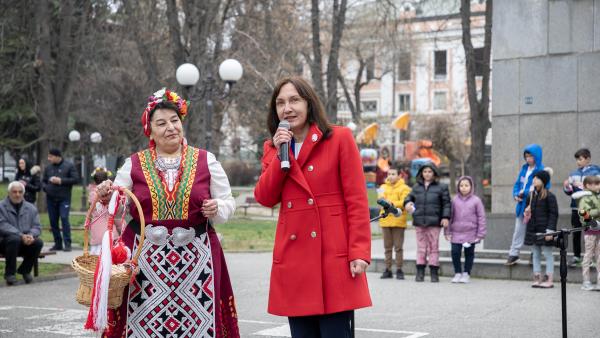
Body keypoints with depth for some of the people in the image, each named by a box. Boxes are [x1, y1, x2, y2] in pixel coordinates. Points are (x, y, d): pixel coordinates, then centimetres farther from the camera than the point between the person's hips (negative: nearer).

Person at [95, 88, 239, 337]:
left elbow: (228, 204, 10)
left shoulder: (205, 160, 6)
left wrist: (217, 208, -11)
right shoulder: (134, 163, 7)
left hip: (195, 258, 0)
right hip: (146, 258, 0)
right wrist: (106, 197, -12)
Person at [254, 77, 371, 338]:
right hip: (294, 258, 5)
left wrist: (358, 252, -12)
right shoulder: (273, 147, 14)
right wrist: (280, 154, -6)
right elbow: (265, 198, 2)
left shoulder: (340, 139, -1)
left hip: (334, 256, -4)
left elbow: (357, 199, -5)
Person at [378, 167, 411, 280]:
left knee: (398, 247, -2)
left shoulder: (404, 188, 1)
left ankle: (399, 270, 2)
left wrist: (392, 203, -21)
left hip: (398, 221, -4)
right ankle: (388, 269, 12)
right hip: (385, 220, 4)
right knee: (387, 247, 7)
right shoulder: (383, 187, 14)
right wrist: (382, 200, -18)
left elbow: (404, 203, -10)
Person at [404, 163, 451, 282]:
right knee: (421, 247, 6)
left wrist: (446, 217, -8)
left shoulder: (441, 187, 4)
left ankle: (434, 272, 6)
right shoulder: (416, 187, 12)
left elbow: (446, 203, 2)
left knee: (433, 246, 0)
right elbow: (410, 197, 22)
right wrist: (407, 203, -1)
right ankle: (420, 272, 10)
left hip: (434, 222, -3)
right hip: (419, 221, 3)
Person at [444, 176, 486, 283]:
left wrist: (480, 234, -4)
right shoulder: (455, 200, 3)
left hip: (471, 233, -1)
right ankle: (458, 273, 14)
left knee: (469, 254, 8)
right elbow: (450, 216, 7)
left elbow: (481, 217, -1)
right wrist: (447, 232, 5)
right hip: (456, 233, 1)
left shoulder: (476, 200, -3)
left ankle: (466, 274, 20)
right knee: (455, 252, -2)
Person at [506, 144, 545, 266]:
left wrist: (524, 192, -20)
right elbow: (517, 183, 15)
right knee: (518, 229, 13)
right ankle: (514, 253, 21)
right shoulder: (524, 169, 9)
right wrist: (516, 194, -4)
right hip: (522, 205, 7)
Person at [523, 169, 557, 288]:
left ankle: (549, 280, 4)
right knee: (535, 255, 10)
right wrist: (527, 210, -1)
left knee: (548, 254, 1)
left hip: (544, 229, -7)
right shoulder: (531, 195, 10)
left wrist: (550, 230, -17)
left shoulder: (549, 196, -10)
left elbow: (553, 214, -11)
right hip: (533, 228, 7)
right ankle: (537, 279, 16)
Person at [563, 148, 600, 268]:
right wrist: (566, 187, -5)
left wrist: (582, 186, -18)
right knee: (576, 232, 9)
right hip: (576, 207, 4)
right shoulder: (574, 173, 10)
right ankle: (576, 256, 20)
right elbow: (569, 191, 16)